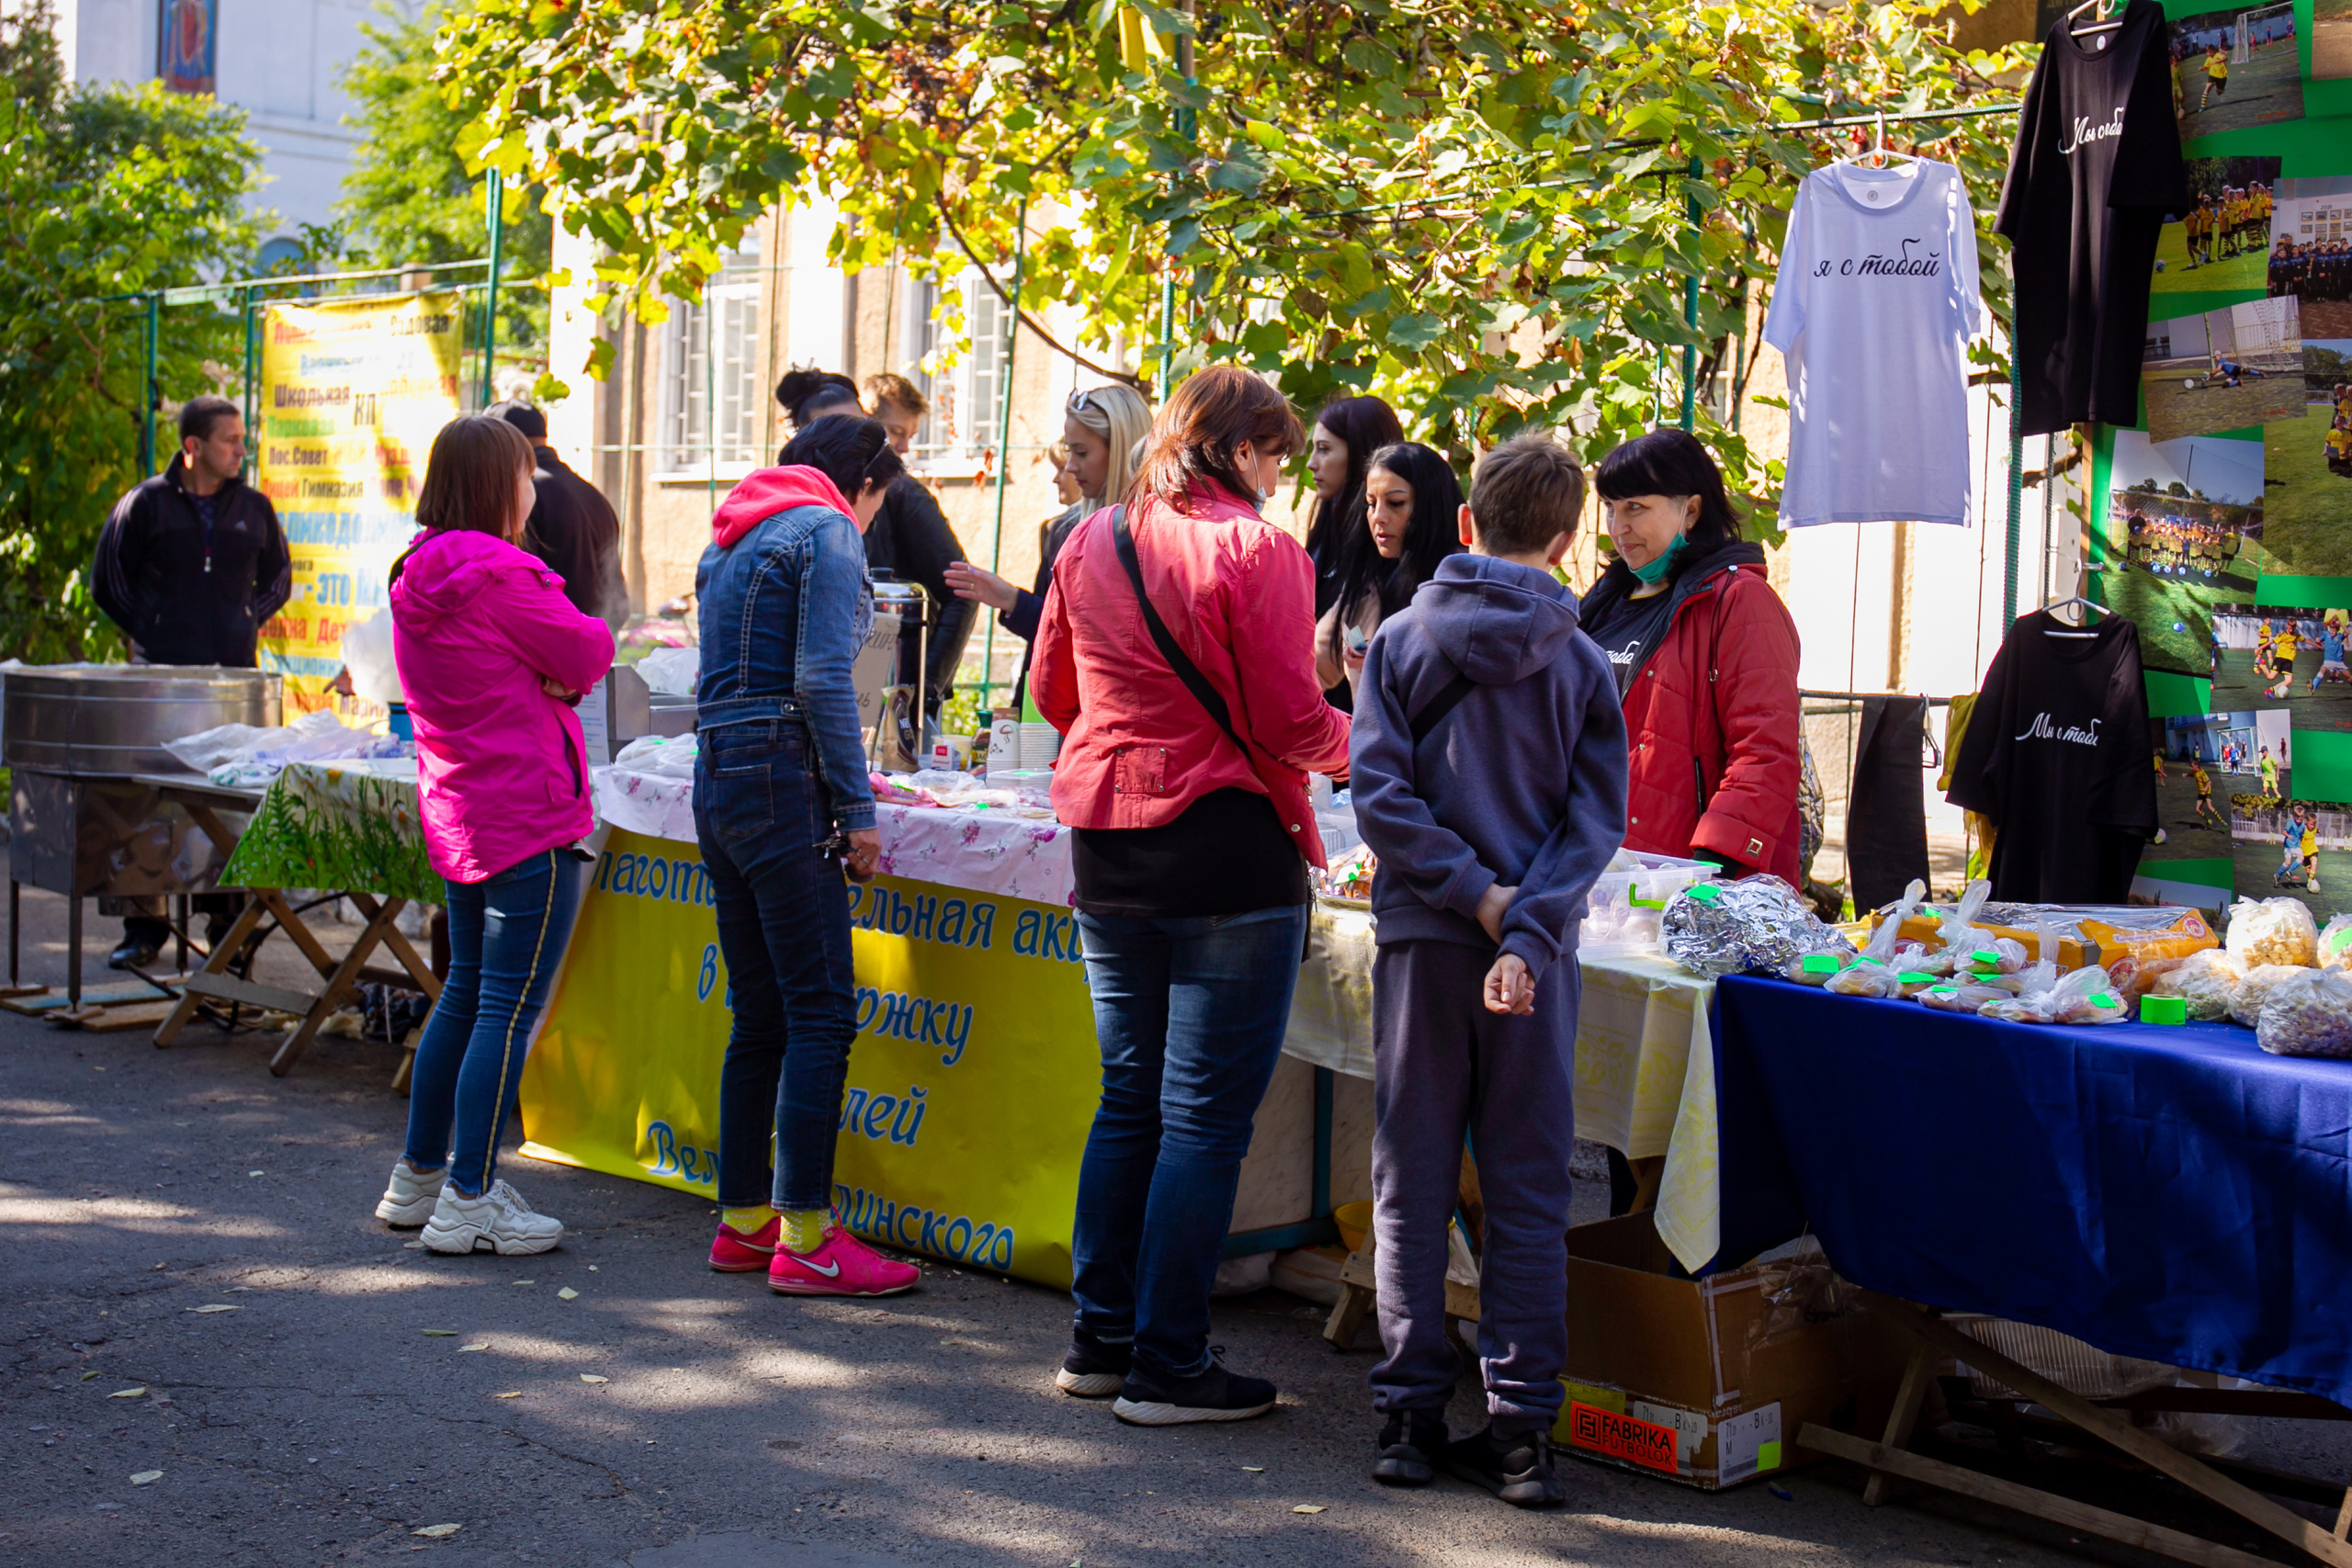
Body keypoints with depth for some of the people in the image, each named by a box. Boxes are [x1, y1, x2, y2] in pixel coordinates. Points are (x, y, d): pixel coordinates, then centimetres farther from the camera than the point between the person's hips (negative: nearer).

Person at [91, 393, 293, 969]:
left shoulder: (254, 508, 10)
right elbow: (108, 582, 10)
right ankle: (144, 926, 7)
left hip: (234, 676, 2)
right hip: (160, 672, -2)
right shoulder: (145, 504, 2)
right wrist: (150, 633, 3)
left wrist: (246, 625, 10)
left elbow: (278, 578, 23)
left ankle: (231, 923, 9)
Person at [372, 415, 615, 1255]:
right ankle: (469, 1201, -3)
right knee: (511, 1008, -5)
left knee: (467, 993, 19)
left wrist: (548, 676, -4)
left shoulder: (418, 577, 12)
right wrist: (595, 634, 9)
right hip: (528, 818, -10)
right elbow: (587, 657, -11)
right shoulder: (496, 572, -18)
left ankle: (419, 1176, 27)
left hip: (455, 810, 10)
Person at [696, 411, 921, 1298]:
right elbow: (822, 680, -14)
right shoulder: (828, 531, -5)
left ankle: (743, 1221, 16)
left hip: (719, 783, 9)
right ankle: (804, 1239, -6)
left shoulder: (732, 538, 21)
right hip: (784, 784, -9)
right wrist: (856, 808, -12)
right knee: (821, 1012, -6)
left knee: (760, 1014, 12)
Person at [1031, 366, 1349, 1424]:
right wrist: (1353, 740, 6)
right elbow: (1288, 726, -14)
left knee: (1128, 1100, 17)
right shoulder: (1255, 551, -12)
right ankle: (1168, 1366, 5)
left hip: (1106, 854, 7)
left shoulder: (1090, 543, 8)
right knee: (1205, 1117, 1)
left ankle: (1100, 1338, 22)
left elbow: (1052, 691, 16)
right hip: (1228, 853, -7)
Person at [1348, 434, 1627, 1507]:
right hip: (1535, 952, 0)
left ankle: (1410, 1414, 10)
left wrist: (1476, 893, -8)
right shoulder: (1582, 664, 3)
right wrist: (1526, 930, -12)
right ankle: (1521, 1429, 7)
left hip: (1423, 938, 0)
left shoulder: (1400, 641, 1)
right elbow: (1596, 820, -6)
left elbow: (1380, 795, -8)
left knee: (1411, 1183, 8)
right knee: (1528, 1192, 6)